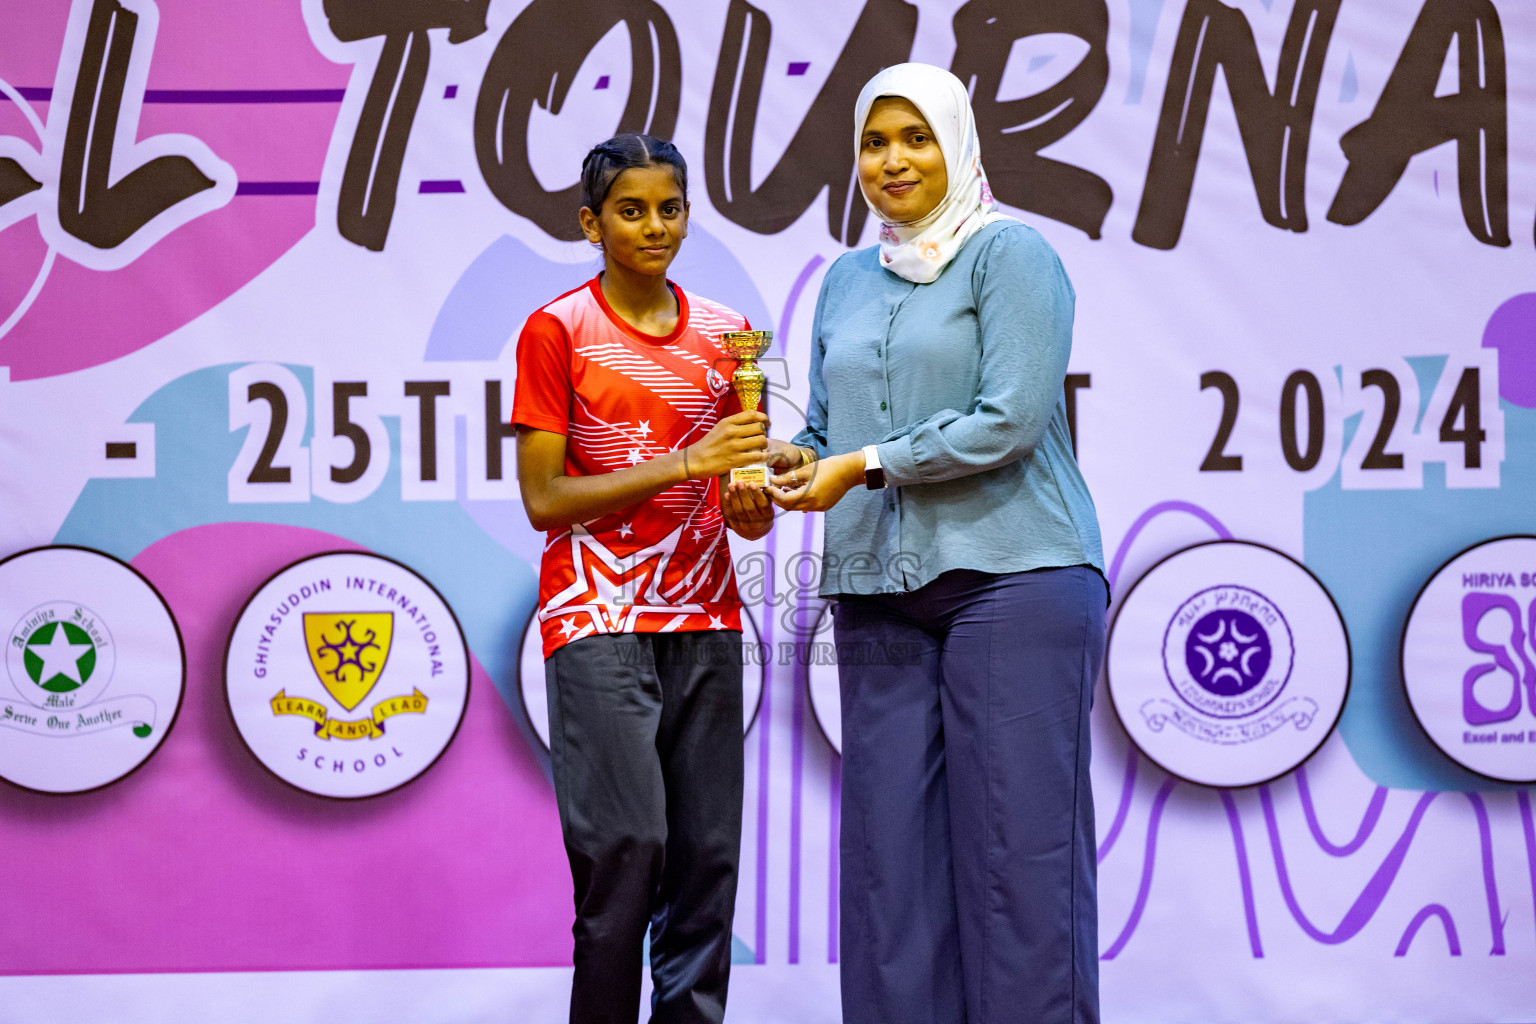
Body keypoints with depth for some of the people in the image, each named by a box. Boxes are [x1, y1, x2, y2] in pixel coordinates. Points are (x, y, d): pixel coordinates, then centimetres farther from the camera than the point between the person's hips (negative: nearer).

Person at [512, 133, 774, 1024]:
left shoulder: (725, 334, 12)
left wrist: (752, 508, -8)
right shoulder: (557, 331, -1)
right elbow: (543, 500, -7)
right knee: (627, 842, -12)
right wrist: (684, 464, -15)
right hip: (598, 619, -4)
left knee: (709, 851, 0)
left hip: (705, 622, 4)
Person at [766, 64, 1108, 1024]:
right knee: (889, 840, 3)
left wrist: (865, 465, -11)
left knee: (1015, 836, -5)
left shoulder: (1010, 253, -1)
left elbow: (1012, 418, -12)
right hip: (879, 589, 6)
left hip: (1011, 577, -6)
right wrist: (796, 457, -2)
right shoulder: (848, 280, 19)